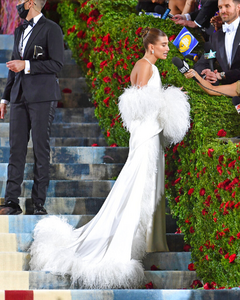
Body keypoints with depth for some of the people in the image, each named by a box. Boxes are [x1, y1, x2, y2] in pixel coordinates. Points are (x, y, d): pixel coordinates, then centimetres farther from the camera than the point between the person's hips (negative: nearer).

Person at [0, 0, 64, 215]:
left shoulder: (51, 29, -4)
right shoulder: (19, 31, 19)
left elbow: (57, 64, -11)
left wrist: (27, 66, -16)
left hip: (42, 97, -7)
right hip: (20, 98, 7)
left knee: (41, 149, -3)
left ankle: (39, 203, 0)